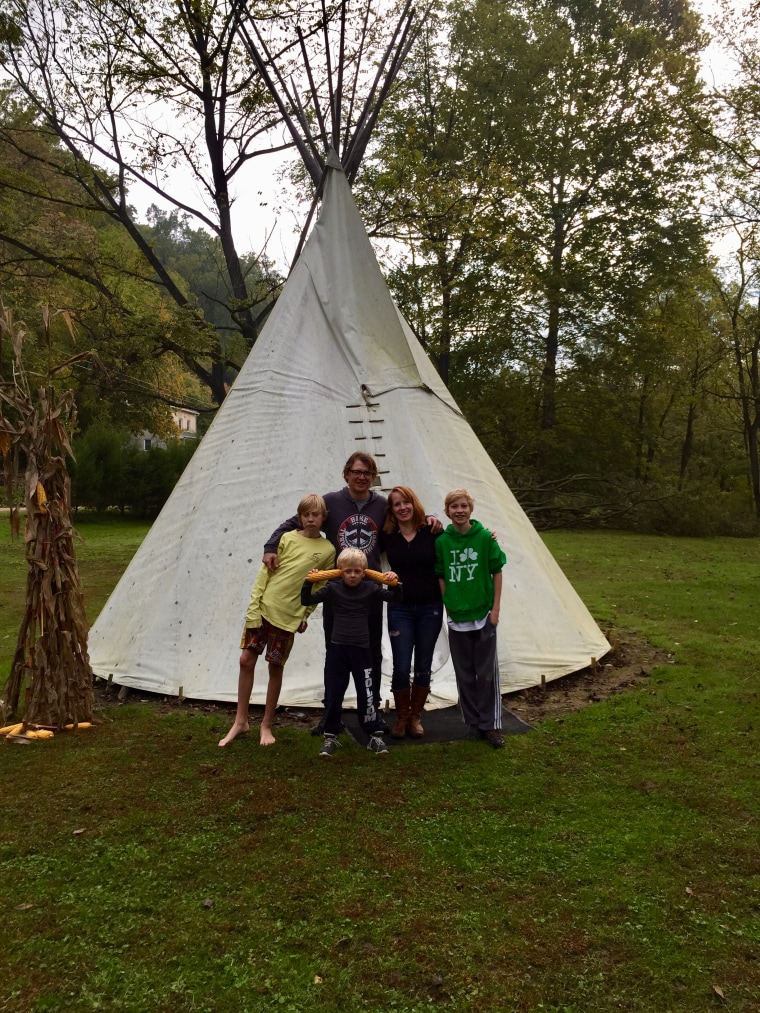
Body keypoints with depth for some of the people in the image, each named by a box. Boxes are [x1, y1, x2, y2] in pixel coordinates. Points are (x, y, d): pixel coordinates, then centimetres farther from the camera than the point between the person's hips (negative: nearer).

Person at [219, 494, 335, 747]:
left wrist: (305, 615, 0)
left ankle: (266, 725, 23)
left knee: (275, 667, 6)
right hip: (263, 609, 1)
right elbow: (265, 572, 0)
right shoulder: (287, 538, -1)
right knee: (246, 661, 3)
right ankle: (240, 721, 19)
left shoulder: (327, 550, -2)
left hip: (288, 616, -1)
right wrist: (253, 606, -5)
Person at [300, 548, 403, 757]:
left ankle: (375, 735, 16)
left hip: (361, 649, -1)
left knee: (366, 694, 3)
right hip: (337, 648, 1)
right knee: (333, 694, 7)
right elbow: (307, 601, -2)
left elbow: (395, 598, 0)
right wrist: (308, 583, -19)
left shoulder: (371, 588, -3)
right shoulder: (333, 588, -3)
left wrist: (395, 583, -19)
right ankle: (331, 736, 20)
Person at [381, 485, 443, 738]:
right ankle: (401, 718, 18)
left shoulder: (432, 532, -3)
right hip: (400, 609, 0)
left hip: (430, 608, 0)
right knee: (401, 668, -2)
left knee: (423, 667, 8)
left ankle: (416, 717, 25)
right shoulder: (387, 537, -1)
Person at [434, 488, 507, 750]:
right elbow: (441, 577, 6)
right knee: (464, 674, 11)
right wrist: (448, 606, 0)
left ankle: (490, 725, 17)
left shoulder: (485, 537, -6)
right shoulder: (442, 541, -2)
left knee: (487, 672, 4)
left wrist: (495, 608, -4)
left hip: (483, 615, -2)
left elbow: (497, 572, -1)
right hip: (457, 617, 2)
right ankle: (473, 721, 25)